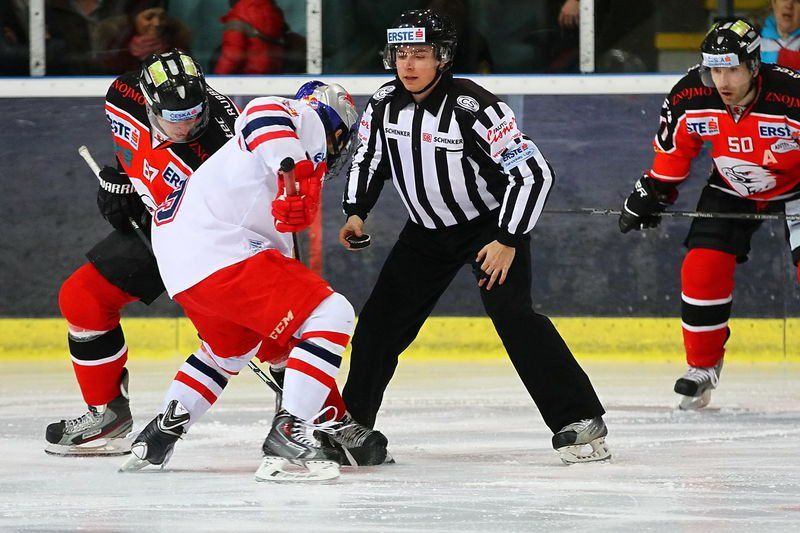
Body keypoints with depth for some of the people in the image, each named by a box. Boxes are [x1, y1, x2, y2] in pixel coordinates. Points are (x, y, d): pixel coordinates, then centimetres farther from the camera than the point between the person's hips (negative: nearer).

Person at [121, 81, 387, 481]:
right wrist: (292, 165, -37)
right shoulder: (308, 123, 2)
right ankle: (289, 431, -19)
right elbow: (263, 112, -20)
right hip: (218, 253, -10)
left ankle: (161, 433, 35)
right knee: (330, 313, -12)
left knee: (232, 347, 34)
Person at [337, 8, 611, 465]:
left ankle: (580, 422, -21)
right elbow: (369, 158, 12)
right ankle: (351, 422, 18)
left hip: (493, 223, -6)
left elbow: (533, 173, -26)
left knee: (511, 314, -23)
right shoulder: (385, 104, -8)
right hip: (428, 231, 6)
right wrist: (356, 213, -1)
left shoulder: (475, 109, -27)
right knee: (382, 319, 1)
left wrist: (508, 241, -27)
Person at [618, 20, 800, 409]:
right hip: (732, 188, 3)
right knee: (702, 270, -6)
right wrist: (652, 192, 2)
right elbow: (673, 149, -1)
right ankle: (703, 367, 13)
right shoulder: (690, 98, -21)